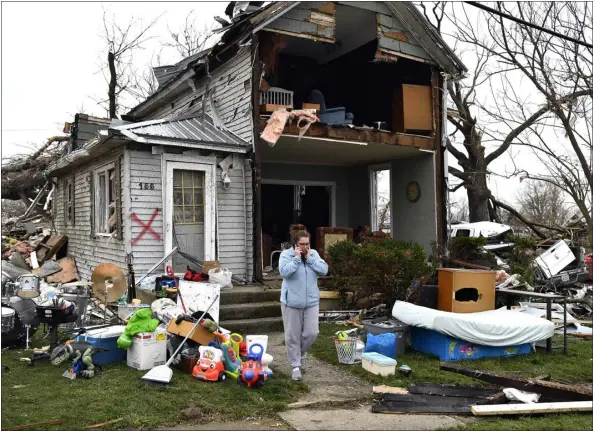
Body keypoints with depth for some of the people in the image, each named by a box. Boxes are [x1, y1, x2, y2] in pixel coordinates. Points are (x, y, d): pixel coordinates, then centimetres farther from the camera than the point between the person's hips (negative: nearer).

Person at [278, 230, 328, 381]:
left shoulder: (314, 254, 6)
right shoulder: (286, 254, -6)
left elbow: (324, 270, -6)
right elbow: (284, 272, -21)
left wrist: (309, 258, -11)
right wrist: (297, 258, -18)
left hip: (311, 302, 3)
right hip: (292, 302, -3)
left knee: (311, 333, 4)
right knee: (293, 336, 2)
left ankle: (301, 355, 32)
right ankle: (296, 366, 16)